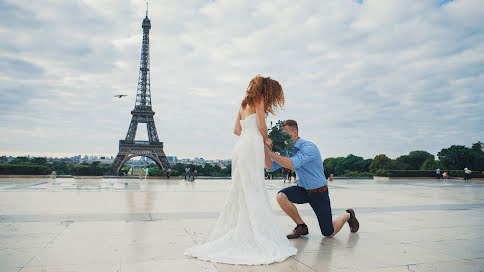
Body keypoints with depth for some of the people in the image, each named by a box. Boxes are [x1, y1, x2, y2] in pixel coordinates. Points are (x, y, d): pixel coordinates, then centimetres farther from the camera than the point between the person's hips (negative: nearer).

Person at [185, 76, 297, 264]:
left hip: (241, 145, 8)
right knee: (254, 192, -10)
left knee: (240, 192, 9)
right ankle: (260, 239, -10)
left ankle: (231, 234, 12)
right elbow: (261, 125, -5)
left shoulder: (244, 104, 27)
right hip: (252, 145, -8)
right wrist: (266, 139, 13)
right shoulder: (259, 100, 4)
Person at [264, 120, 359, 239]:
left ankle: (347, 215, 31)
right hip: (303, 189, 6)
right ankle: (301, 227, -2)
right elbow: (270, 167, -5)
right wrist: (265, 152, -24)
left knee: (329, 233, -1)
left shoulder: (309, 147, -26)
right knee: (281, 196, -23)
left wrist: (270, 153, -40)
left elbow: (292, 165, -41)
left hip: (319, 192, -6)